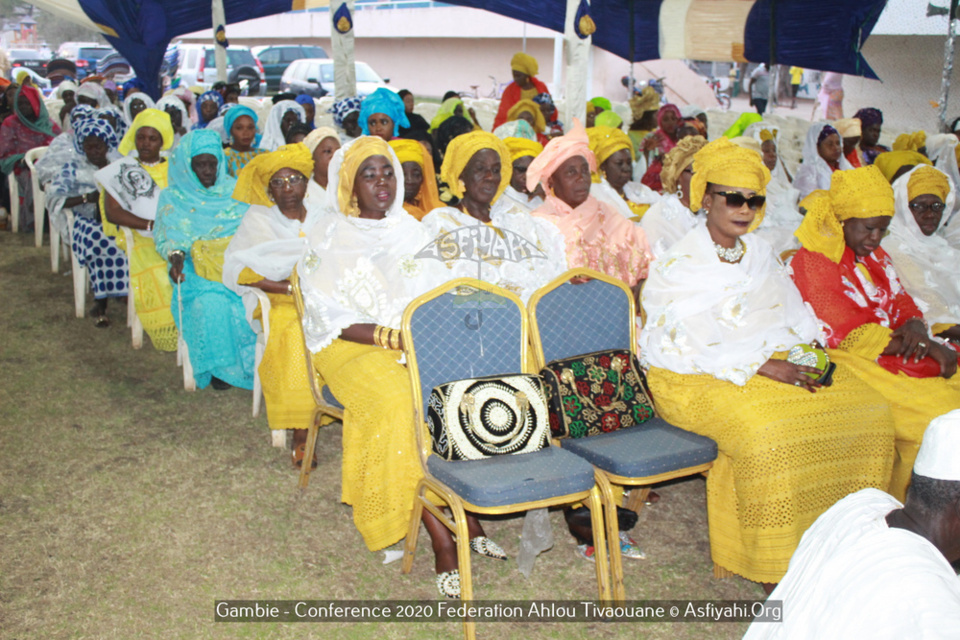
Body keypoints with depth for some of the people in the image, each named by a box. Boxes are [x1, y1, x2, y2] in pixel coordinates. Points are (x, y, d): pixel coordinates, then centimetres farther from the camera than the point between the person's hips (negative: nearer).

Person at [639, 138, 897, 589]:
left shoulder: (759, 252, 15)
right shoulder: (680, 264, -8)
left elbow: (794, 315, 16)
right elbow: (689, 346, -16)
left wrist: (811, 350, -4)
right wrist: (763, 366, -21)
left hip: (775, 362, 7)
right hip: (700, 380, -7)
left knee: (866, 410, -9)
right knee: (767, 432, -34)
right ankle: (773, 568, -16)